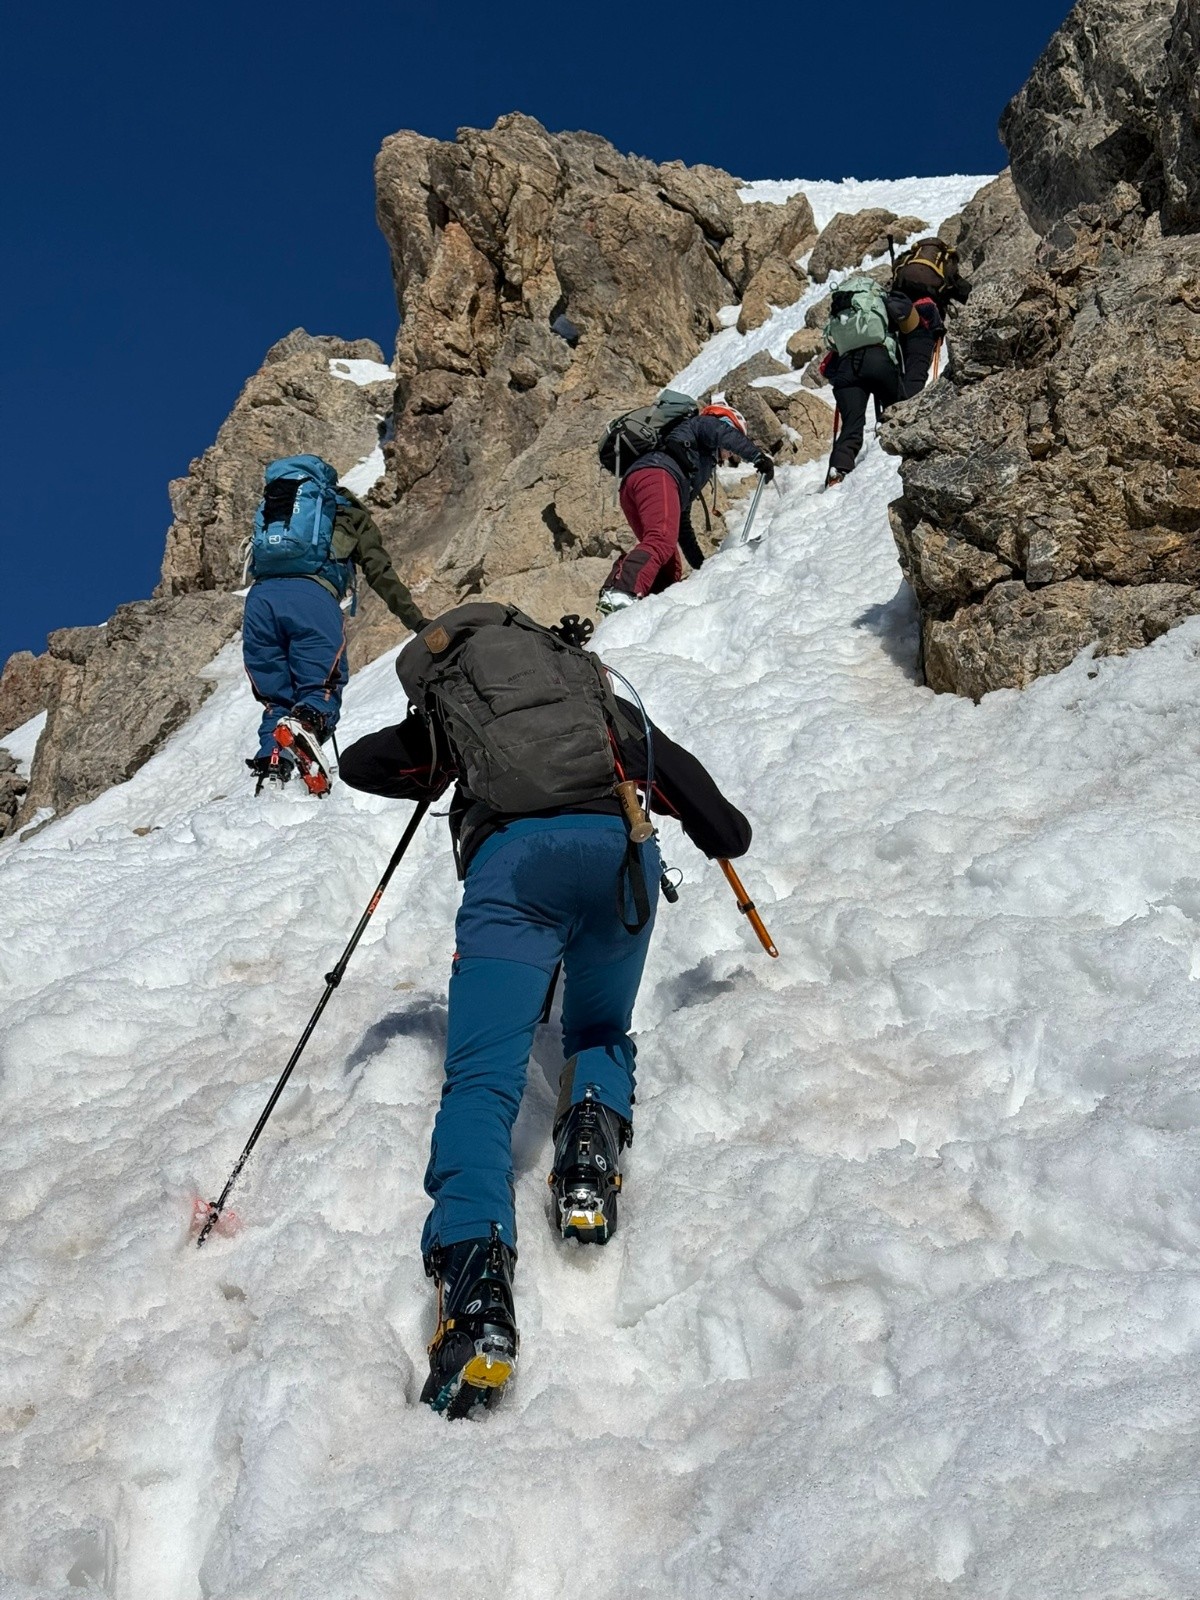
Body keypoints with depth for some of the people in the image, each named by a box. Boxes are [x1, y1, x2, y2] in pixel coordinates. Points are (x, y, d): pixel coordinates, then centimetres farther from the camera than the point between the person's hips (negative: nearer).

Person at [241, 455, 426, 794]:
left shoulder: (272, 504, 38)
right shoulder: (351, 514, 26)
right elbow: (380, 573, 16)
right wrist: (415, 620, 17)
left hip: (260, 597, 4)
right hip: (312, 597, -3)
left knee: (275, 700, 11)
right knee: (321, 688, 0)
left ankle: (271, 766, -13)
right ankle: (305, 725, -34)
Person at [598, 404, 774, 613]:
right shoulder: (703, 423, 25)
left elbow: (682, 520, 41)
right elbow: (726, 436, -1)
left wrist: (700, 564, 39)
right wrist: (758, 456, -2)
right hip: (656, 474, -9)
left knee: (670, 571, 3)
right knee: (662, 541, -30)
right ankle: (619, 592, -52)